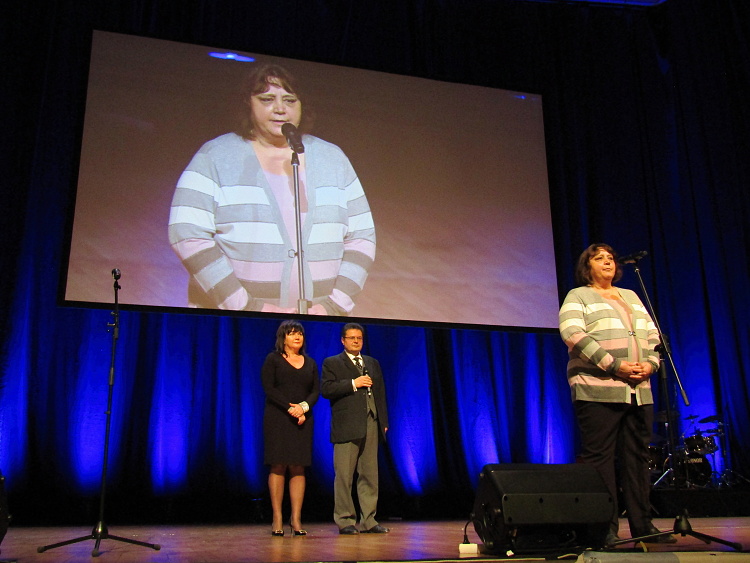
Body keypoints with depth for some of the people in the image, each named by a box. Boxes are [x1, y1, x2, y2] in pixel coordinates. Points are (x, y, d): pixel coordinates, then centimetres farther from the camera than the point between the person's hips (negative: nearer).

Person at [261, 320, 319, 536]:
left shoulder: (310, 363, 16)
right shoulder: (273, 359, 5)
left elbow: (316, 390, 8)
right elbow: (269, 389, -5)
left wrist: (304, 407, -11)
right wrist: (290, 408, -14)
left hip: (303, 420, 3)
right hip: (277, 419, -3)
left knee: (298, 468, -1)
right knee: (278, 467, -5)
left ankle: (296, 519, 1)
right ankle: (277, 519, -1)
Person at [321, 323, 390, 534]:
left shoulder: (373, 363, 21)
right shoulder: (332, 363, 7)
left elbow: (381, 393, 19)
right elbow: (326, 389, -8)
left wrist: (384, 421, 11)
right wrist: (353, 384, -12)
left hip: (371, 425, 5)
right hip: (346, 427, -4)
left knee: (370, 475, 5)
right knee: (344, 475, -4)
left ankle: (368, 520, 12)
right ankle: (345, 520, 5)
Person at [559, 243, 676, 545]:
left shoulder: (631, 297, 25)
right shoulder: (578, 297, 4)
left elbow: (652, 335, 21)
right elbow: (572, 334, -12)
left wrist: (650, 363, 0)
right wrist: (615, 366, -17)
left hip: (639, 391, 6)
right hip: (598, 390, -6)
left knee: (637, 457, 8)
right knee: (599, 457, -6)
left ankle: (642, 525, 16)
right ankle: (604, 529, -1)